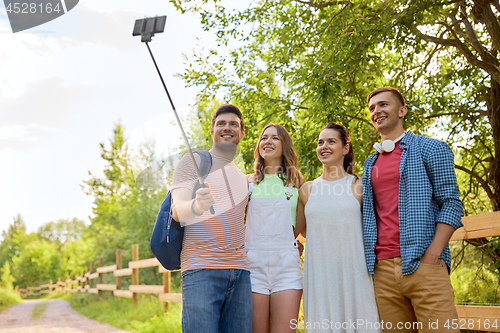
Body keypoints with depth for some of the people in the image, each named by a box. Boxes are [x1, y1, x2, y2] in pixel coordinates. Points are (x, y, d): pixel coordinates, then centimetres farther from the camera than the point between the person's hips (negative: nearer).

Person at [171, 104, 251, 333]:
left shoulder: (242, 177, 24)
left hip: (240, 271, 6)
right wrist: (197, 206, -31)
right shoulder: (194, 161, 6)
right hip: (201, 268, -5)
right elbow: (177, 210, -7)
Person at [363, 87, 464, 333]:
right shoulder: (370, 164, 21)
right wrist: (370, 259, 6)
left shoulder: (430, 149, 6)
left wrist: (432, 255, -13)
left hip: (422, 265, -4)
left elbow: (451, 204, -2)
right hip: (382, 269, 4)